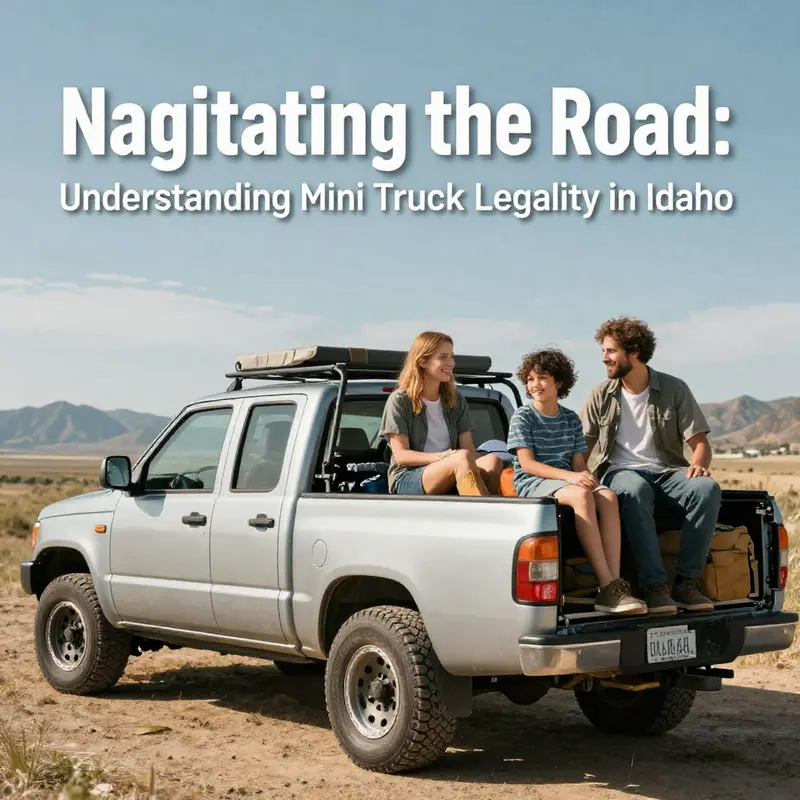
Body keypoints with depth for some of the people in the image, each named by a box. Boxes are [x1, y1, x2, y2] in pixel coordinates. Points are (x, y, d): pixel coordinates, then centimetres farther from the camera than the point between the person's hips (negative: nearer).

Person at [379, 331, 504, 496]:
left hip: (450, 481, 5)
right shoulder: (400, 400, 3)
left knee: (493, 462, -29)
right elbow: (400, 455, -5)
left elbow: (469, 448, 8)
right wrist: (441, 457, -21)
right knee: (462, 459, -35)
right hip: (407, 480, -4)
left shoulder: (456, 400, 18)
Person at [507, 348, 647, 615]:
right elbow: (527, 464, -9)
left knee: (608, 496, -27)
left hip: (566, 482, 5)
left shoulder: (571, 419, 17)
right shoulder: (523, 417, 3)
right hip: (532, 484, -5)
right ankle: (607, 586, -40)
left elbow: (578, 463, 13)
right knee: (580, 495, -36)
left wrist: (586, 477, -13)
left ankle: (614, 584, -36)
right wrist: (569, 476, -22)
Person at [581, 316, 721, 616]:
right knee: (635, 490, -39)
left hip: (666, 472, 1)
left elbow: (700, 443, 4)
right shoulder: (601, 396, 8)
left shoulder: (674, 389, 6)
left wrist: (699, 464, -20)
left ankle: (687, 580, -26)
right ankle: (654, 585, -40)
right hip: (620, 471, -1)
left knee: (707, 488, -31)